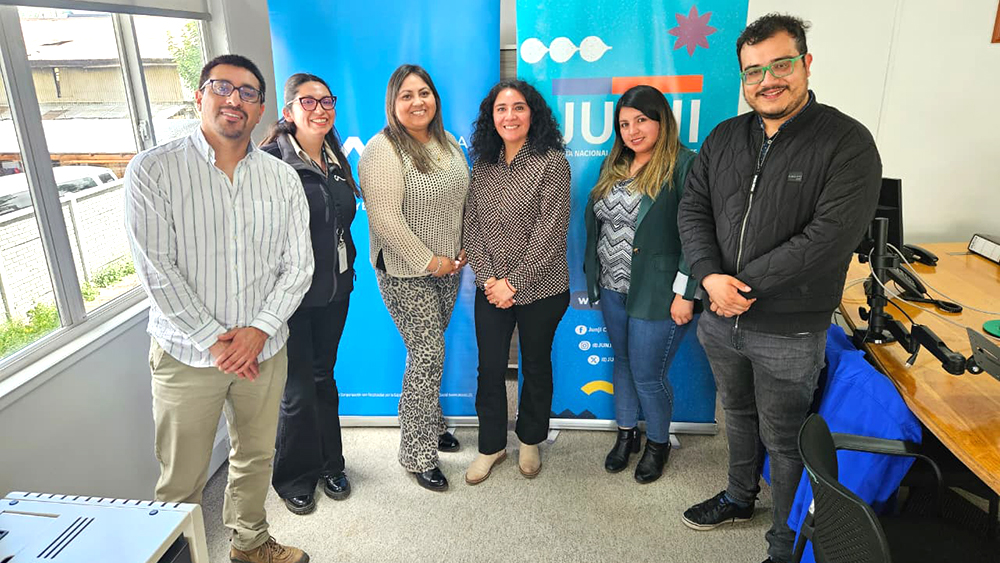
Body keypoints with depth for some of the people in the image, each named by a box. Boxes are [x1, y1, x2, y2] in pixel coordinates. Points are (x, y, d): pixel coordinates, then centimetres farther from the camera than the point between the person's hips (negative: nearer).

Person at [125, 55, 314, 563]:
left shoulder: (282, 178, 2)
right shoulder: (152, 171, -7)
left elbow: (297, 264, 0)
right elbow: (157, 270, -12)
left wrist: (259, 329, -12)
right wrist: (213, 339, -14)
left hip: (264, 350, 3)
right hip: (187, 354, -3)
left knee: (256, 458, 19)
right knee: (182, 478, 9)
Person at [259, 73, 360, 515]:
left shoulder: (336, 159, 9)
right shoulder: (271, 161, -13)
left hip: (334, 290, 6)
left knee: (324, 376, 19)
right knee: (298, 390, 4)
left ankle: (328, 464, 36)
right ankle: (294, 478, 26)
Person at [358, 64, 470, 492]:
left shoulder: (448, 143, 9)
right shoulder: (383, 151, -15)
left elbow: (464, 199, 17)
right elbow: (385, 218, -21)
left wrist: (463, 249, 5)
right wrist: (429, 261, -17)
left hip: (448, 268, 7)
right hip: (406, 274, -7)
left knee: (431, 350, 17)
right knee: (427, 356, -5)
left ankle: (429, 424, 36)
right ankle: (417, 454, 10)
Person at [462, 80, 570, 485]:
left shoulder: (551, 162, -10)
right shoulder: (483, 165, 5)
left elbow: (550, 232, -16)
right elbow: (472, 224, 2)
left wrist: (514, 283, -15)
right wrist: (487, 278, -10)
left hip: (540, 289, -4)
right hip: (491, 289, 4)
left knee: (536, 366, 13)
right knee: (489, 368, 11)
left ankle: (530, 441, 36)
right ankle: (491, 445, 31)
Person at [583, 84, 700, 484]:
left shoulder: (684, 166, -14)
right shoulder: (614, 166, 9)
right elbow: (594, 218, 16)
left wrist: (685, 293, -18)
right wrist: (594, 272, 15)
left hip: (657, 294, -7)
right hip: (612, 288, 7)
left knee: (648, 375, 4)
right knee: (623, 361, 19)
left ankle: (658, 443, 30)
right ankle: (626, 433, 39)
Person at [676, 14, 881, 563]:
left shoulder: (847, 142, -12)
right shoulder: (724, 137, 4)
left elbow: (831, 236, -22)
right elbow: (693, 209, 0)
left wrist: (743, 284, -21)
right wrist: (711, 277, -17)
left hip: (789, 332, -5)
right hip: (721, 318, 5)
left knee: (783, 440, 10)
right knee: (738, 415, 24)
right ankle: (739, 497, 48)